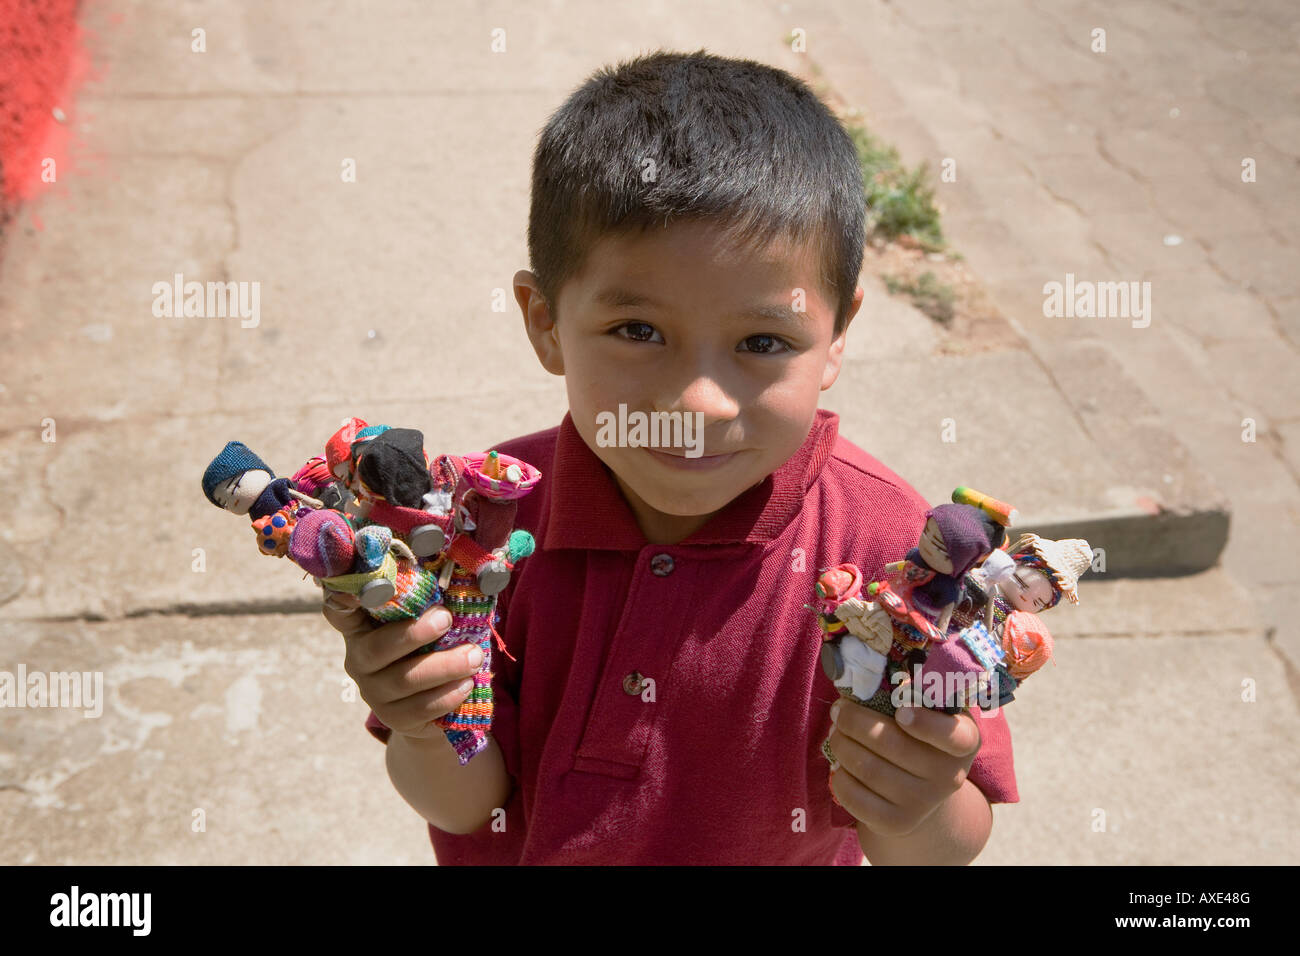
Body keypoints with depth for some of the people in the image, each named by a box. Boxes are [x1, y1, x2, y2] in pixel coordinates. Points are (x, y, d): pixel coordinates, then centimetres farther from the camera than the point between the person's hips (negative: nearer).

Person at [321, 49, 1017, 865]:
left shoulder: (890, 551, -29)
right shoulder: (499, 515, -25)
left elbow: (950, 847, -21)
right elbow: (466, 808, -16)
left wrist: (919, 818, -42)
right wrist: (432, 733, -37)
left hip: (789, 852, 0)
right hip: (531, 854, 1)